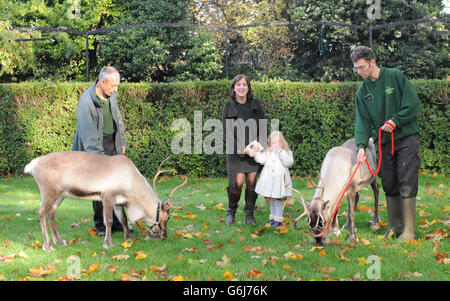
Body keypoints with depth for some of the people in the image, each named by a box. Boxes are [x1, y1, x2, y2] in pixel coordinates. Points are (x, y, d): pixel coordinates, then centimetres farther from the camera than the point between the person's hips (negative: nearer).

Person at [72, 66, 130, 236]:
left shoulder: (111, 96, 3)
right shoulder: (86, 101, -20)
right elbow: (88, 134, -21)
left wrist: (122, 141, 21)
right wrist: (99, 157, -23)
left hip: (112, 143, 6)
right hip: (95, 145, -6)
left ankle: (117, 222, 12)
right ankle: (100, 224, 9)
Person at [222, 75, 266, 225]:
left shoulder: (256, 104, 3)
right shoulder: (228, 107, -3)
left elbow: (263, 127, 8)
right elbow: (226, 132, -5)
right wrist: (239, 149, -13)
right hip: (236, 151, -2)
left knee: (252, 182, 0)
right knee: (237, 183, -8)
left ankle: (249, 214, 14)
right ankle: (231, 213, 15)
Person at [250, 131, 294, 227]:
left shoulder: (286, 152, 0)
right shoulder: (267, 152, 6)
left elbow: (289, 162, -16)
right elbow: (261, 159, -7)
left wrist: (281, 152, -21)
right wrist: (256, 154, -25)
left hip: (280, 181, -3)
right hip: (269, 180, 3)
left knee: (278, 201, -3)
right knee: (271, 200, 13)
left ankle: (278, 219, 7)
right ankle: (273, 217, 25)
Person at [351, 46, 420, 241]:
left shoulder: (395, 76, -5)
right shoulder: (363, 91, 6)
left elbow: (413, 104, -6)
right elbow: (362, 120, -1)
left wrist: (395, 120, -16)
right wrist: (361, 145, -14)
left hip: (406, 138, -4)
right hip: (385, 142, 5)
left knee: (407, 185, -8)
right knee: (389, 186, 8)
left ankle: (408, 230, -6)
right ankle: (395, 226, 19)